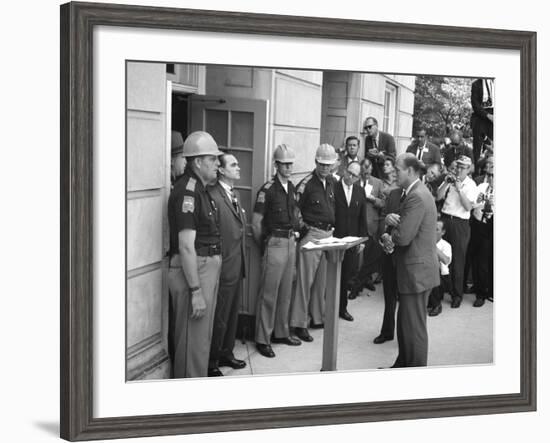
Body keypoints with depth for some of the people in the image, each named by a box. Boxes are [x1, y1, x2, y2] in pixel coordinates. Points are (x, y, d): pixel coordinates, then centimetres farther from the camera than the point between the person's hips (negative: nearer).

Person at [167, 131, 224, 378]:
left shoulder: (200, 189, 14)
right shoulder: (187, 190, -17)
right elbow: (186, 246, -22)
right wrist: (195, 291, -24)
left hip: (207, 269, 10)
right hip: (192, 272, -10)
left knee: (202, 338, 18)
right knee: (193, 341, -3)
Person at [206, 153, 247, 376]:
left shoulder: (234, 195, 14)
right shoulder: (212, 195, -17)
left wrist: (241, 262, 17)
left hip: (236, 266, 9)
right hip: (223, 268, -9)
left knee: (232, 313, 19)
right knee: (218, 318, -1)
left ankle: (226, 353, 33)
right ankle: (211, 362, 12)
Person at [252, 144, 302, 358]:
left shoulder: (292, 187, 9)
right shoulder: (268, 189, -13)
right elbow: (256, 223, -10)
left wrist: (295, 230, 14)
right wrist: (264, 245, -2)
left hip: (290, 243, 7)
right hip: (275, 243, -7)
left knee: (286, 291, 14)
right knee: (269, 293, -3)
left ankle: (281, 332, 26)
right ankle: (262, 339, 5)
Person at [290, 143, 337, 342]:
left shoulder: (331, 181, 9)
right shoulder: (306, 183, -11)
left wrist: (332, 228, 13)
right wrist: (303, 226, -13)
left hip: (329, 234, 7)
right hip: (311, 234, -7)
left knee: (322, 279, 13)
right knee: (305, 280, -4)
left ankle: (318, 317, 25)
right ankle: (299, 323, 1)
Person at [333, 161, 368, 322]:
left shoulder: (360, 192, 8)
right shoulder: (333, 188, -7)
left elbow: (362, 218, 11)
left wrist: (361, 239, 7)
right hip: (334, 239, -4)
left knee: (346, 277, 10)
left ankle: (342, 308, 20)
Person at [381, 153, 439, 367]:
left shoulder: (417, 197, -21)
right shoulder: (414, 193, 13)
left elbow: (403, 237, -26)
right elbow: (402, 221, 15)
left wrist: (387, 237, -5)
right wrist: (390, 218, -8)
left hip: (417, 271, -11)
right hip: (414, 269, 11)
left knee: (414, 326, 0)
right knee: (405, 321, 20)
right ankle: (403, 364, 33)